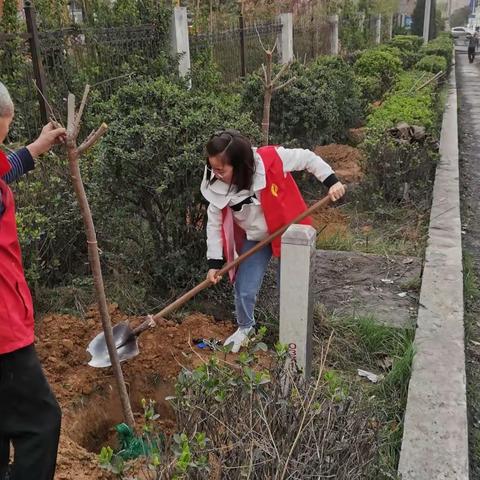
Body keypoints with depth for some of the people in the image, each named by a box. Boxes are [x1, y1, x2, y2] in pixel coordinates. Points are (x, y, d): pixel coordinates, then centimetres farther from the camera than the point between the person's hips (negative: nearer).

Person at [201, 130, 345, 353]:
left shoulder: (271, 159, -30)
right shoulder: (217, 186, -19)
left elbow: (307, 158, -13)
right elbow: (214, 222, -8)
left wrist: (331, 181, -15)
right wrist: (214, 261, -9)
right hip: (255, 240, 2)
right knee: (244, 291, 1)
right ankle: (245, 327, 34)